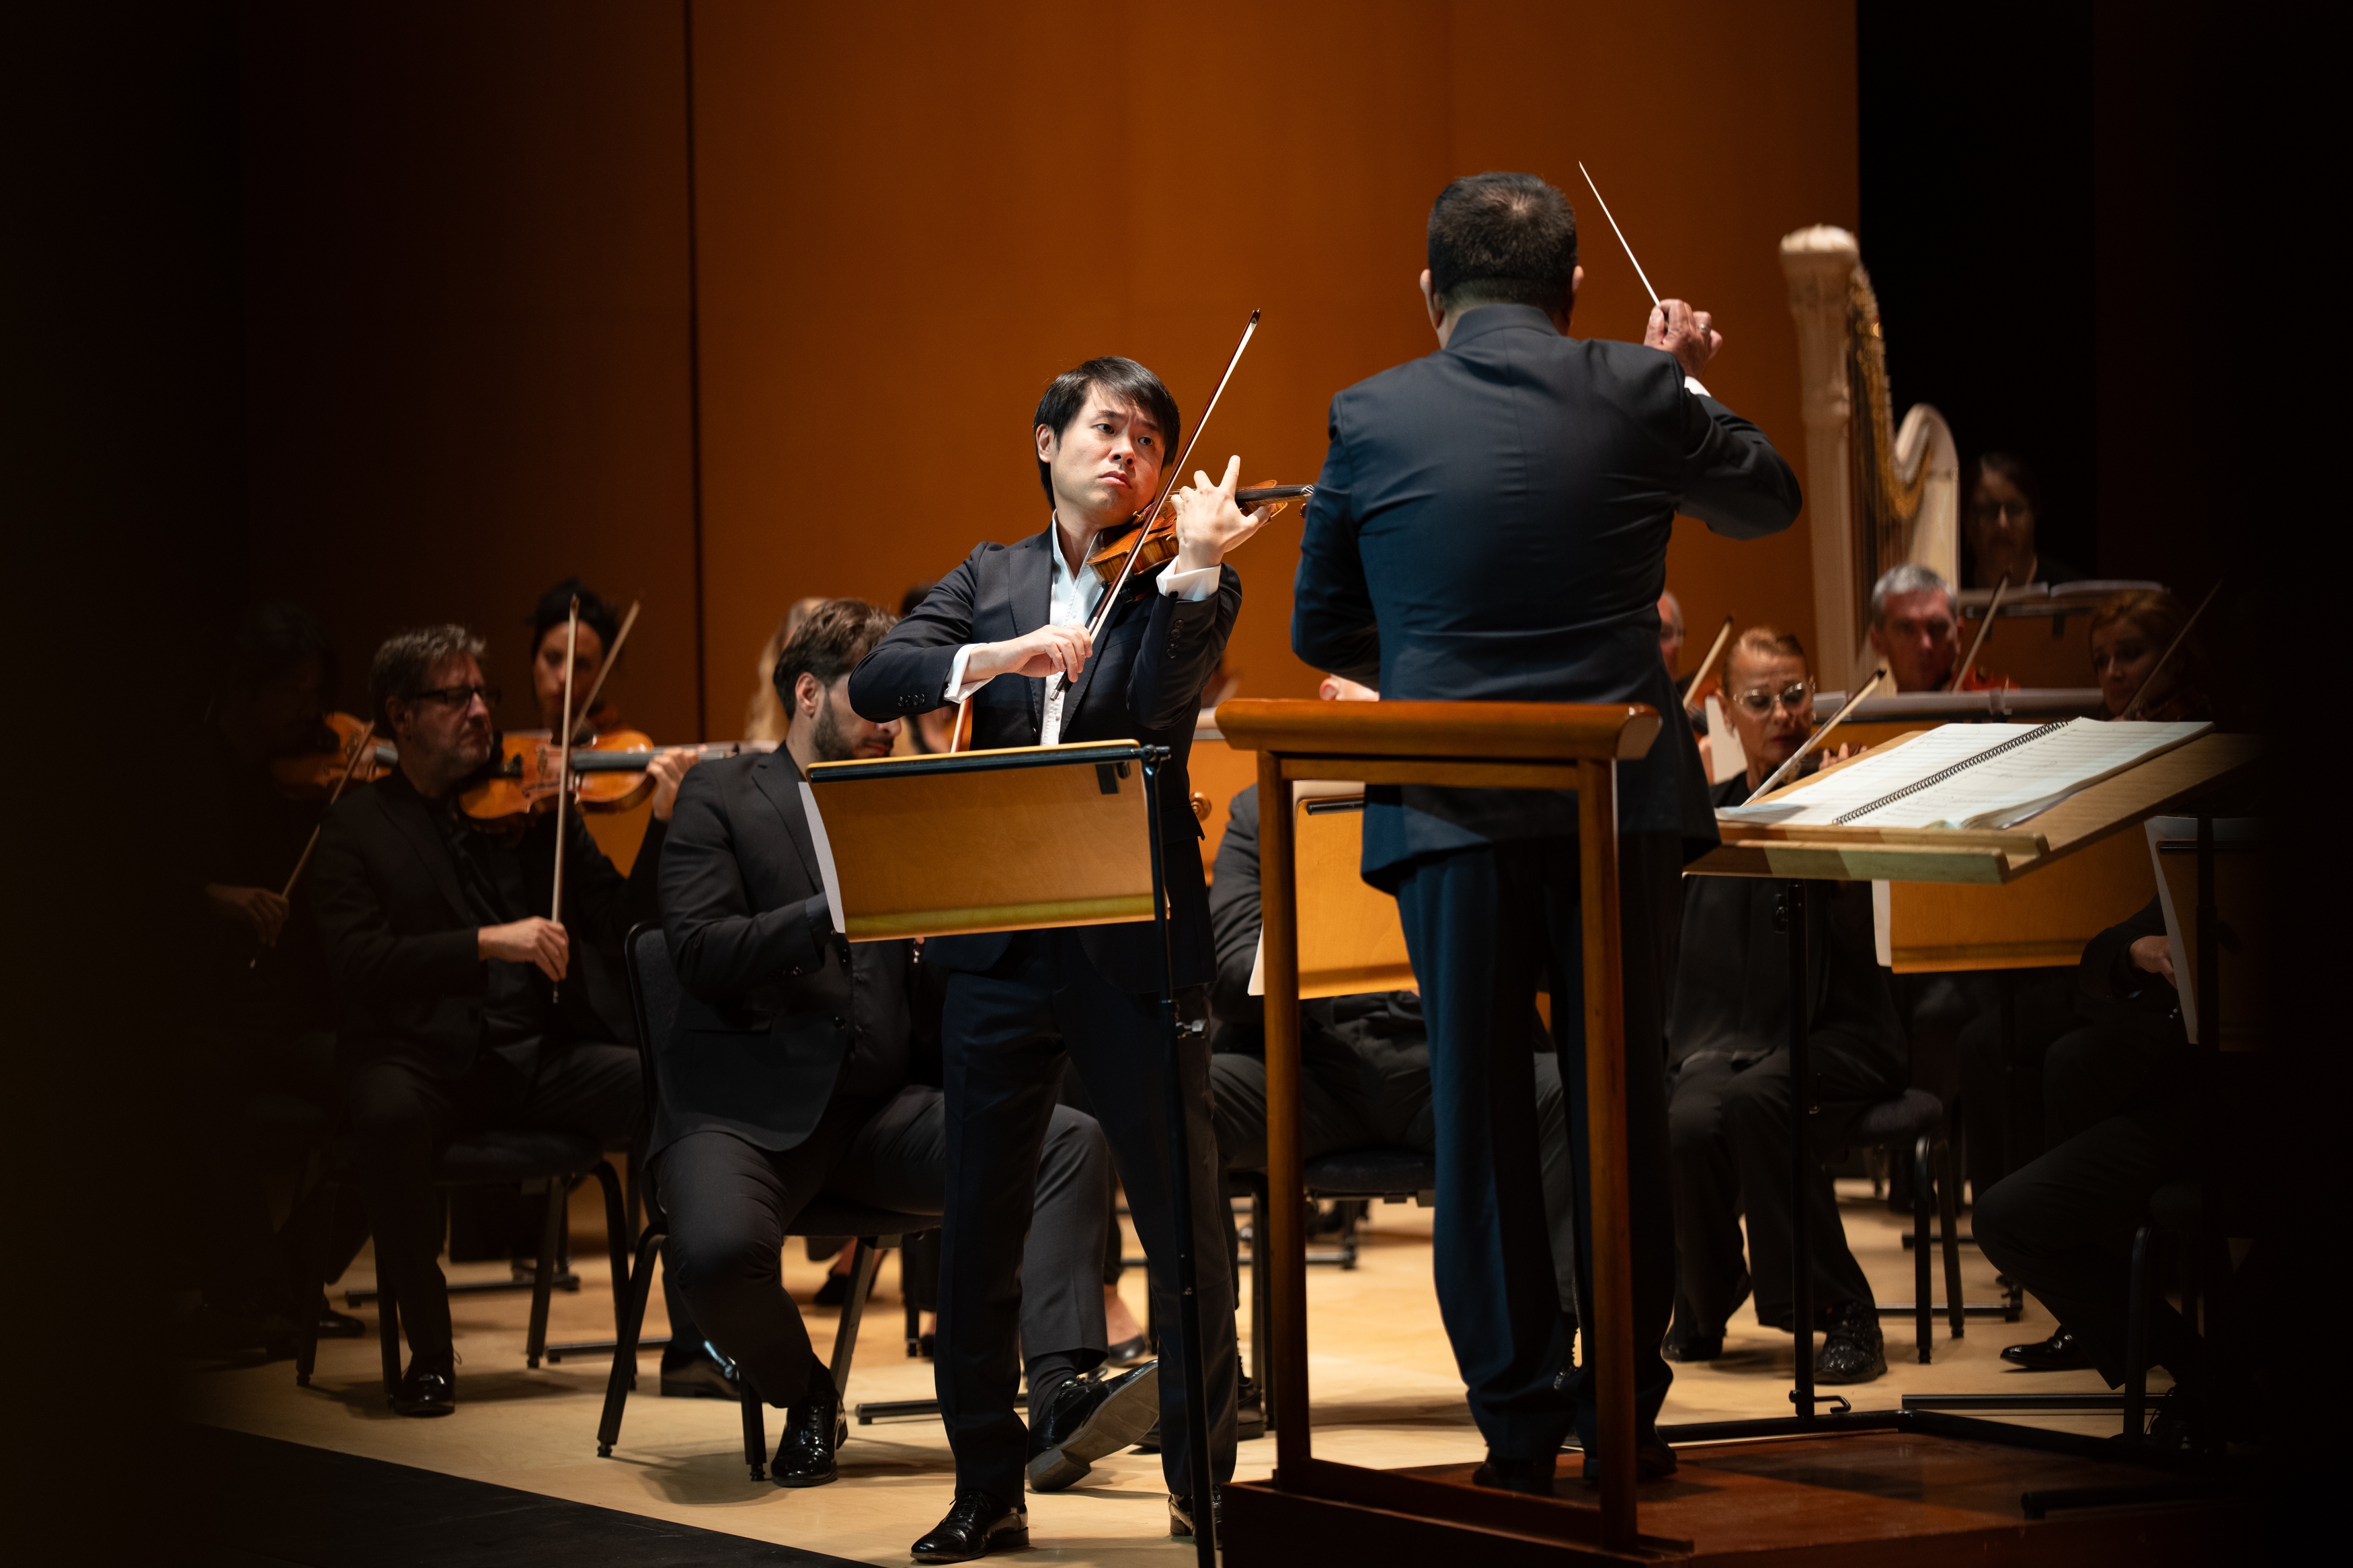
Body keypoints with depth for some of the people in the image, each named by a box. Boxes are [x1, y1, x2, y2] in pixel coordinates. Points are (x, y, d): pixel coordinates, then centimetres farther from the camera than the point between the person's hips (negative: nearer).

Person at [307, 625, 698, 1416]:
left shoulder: (530, 805, 11)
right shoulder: (356, 829, 3)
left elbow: (619, 924, 5)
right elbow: (359, 962, -13)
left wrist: (665, 822, -10)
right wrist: (490, 943, -24)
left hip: (536, 1054, 3)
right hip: (417, 1058, -3)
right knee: (387, 1115, -37)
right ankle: (429, 1353, -18)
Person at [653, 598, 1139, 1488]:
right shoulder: (721, 799, 5)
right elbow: (700, 955, -11)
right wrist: (838, 908, -24)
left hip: (883, 1106, 4)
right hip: (749, 1106, -4)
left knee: (1074, 1143, -20)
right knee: (718, 1248, -35)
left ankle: (1061, 1394, -31)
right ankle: (807, 1398, -2)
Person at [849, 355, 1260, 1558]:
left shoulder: (1185, 588, 4)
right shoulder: (992, 579, 13)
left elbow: (1158, 712, -15)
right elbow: (874, 684, -2)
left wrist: (1193, 567, -26)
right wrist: (993, 657, -19)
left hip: (1135, 946, -3)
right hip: (1001, 945, 3)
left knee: (1185, 1227, -1)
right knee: (977, 1231, 5)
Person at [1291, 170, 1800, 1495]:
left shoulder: (1372, 419, -1)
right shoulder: (1638, 397, -2)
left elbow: (1323, 632, 7)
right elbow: (1771, 501, 16)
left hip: (1451, 810, 0)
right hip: (1622, 800, 1)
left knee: (1481, 1115, 7)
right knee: (1624, 1107, 10)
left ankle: (1519, 1422, 8)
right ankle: (1624, 1412, 14)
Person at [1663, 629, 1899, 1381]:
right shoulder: (1706, 811, 11)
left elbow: (1858, 936, -13)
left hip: (1834, 1034, -3)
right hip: (1727, 1035, 3)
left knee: (1754, 1101, -36)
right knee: (1690, 1123, -30)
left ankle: (1843, 1314, -24)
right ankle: (1701, 1310, -1)